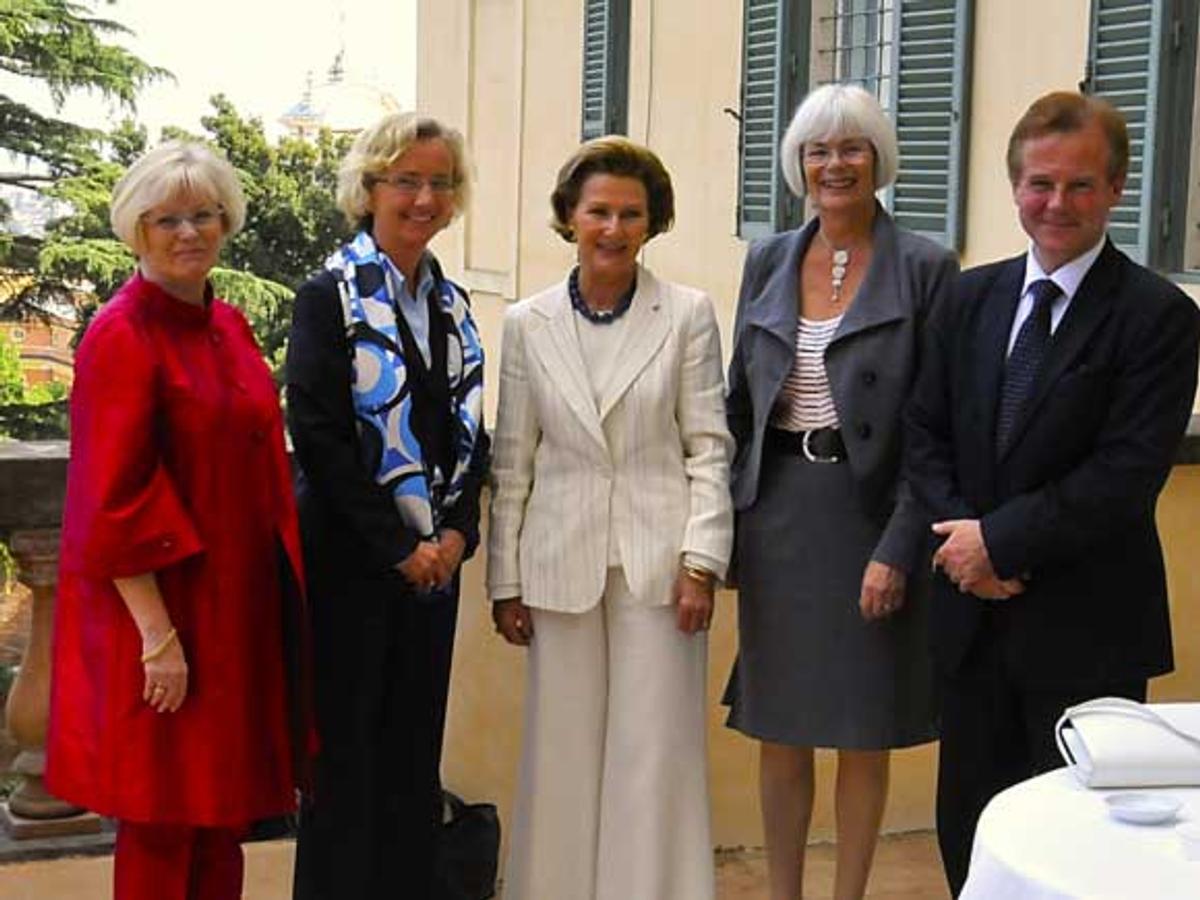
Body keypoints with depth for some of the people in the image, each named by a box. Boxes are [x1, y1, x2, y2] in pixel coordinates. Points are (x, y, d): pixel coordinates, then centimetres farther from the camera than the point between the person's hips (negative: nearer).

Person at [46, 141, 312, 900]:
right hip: (163, 602, -7)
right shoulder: (122, 337, -13)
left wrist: (276, 580, 11)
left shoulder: (229, 326, 10)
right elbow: (113, 501, -17)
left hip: (240, 599, 7)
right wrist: (157, 634, -20)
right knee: (163, 823, 3)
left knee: (223, 807, 15)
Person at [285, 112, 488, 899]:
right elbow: (319, 437, -14)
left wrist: (457, 531, -3)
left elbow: (470, 432, 12)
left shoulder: (451, 304, 11)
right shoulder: (331, 299, -8)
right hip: (351, 560, -6)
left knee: (416, 750, 11)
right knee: (348, 748, 2)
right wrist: (399, 546, -15)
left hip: (434, 559, 6)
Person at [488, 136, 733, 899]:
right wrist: (505, 580, 5)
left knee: (655, 751, 2)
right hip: (561, 564, 2)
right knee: (563, 751, 8)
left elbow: (709, 447, 0)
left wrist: (701, 560, -8)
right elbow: (512, 463, 7)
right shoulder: (528, 323, 6)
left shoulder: (688, 314, 1)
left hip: (658, 561, -2)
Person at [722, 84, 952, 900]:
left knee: (863, 733, 8)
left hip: (871, 517, -3)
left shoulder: (926, 268, -6)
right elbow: (739, 402, 11)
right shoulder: (768, 261, 7)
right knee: (779, 732, 11)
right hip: (776, 516, 4)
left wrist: (899, 550, -14)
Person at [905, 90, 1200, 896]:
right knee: (968, 823, 13)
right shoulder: (974, 297, 9)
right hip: (974, 613, 5)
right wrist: (959, 531, -7)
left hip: (1085, 626, -5)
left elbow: (1128, 474, -16)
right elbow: (927, 431, 9)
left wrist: (1000, 539, -15)